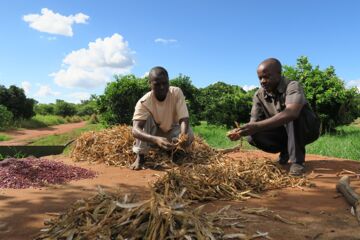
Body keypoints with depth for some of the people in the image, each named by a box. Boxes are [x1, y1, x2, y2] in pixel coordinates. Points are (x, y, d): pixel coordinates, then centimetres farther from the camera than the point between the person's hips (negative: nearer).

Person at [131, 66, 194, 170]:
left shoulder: (177, 93, -23)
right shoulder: (144, 102, -28)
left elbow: (184, 119, -31)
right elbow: (135, 130, -40)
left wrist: (183, 134, -54)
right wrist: (156, 139, -59)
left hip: (171, 132, 2)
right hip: (152, 135, -1)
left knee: (189, 135, -29)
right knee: (146, 117, -31)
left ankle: (173, 153, 3)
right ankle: (140, 157, -20)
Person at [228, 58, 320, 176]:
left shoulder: (292, 86, -27)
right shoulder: (259, 95, -10)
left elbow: (291, 113, -46)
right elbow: (254, 122, -14)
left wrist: (258, 126, -54)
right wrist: (241, 131, -37)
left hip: (307, 130, -4)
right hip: (284, 133, 4)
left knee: (294, 115, -36)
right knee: (252, 137, -20)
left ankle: (297, 160, -24)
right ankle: (286, 151, 4)